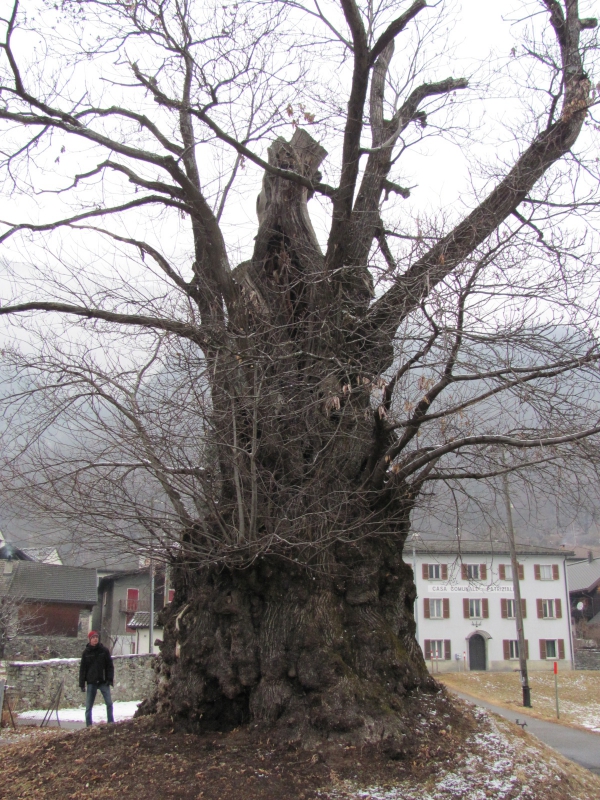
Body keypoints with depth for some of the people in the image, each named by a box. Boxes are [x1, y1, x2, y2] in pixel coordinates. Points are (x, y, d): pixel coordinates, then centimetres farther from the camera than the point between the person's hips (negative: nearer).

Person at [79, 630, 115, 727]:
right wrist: (82, 683, 0)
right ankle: (88, 725, 11)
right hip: (91, 682, 1)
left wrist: (110, 679, -7)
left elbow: (110, 666, 3)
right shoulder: (86, 652, 3)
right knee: (88, 705, 3)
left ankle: (111, 723, 5)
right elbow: (82, 668, 5)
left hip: (103, 682, -1)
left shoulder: (104, 650, 2)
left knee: (109, 703, -4)